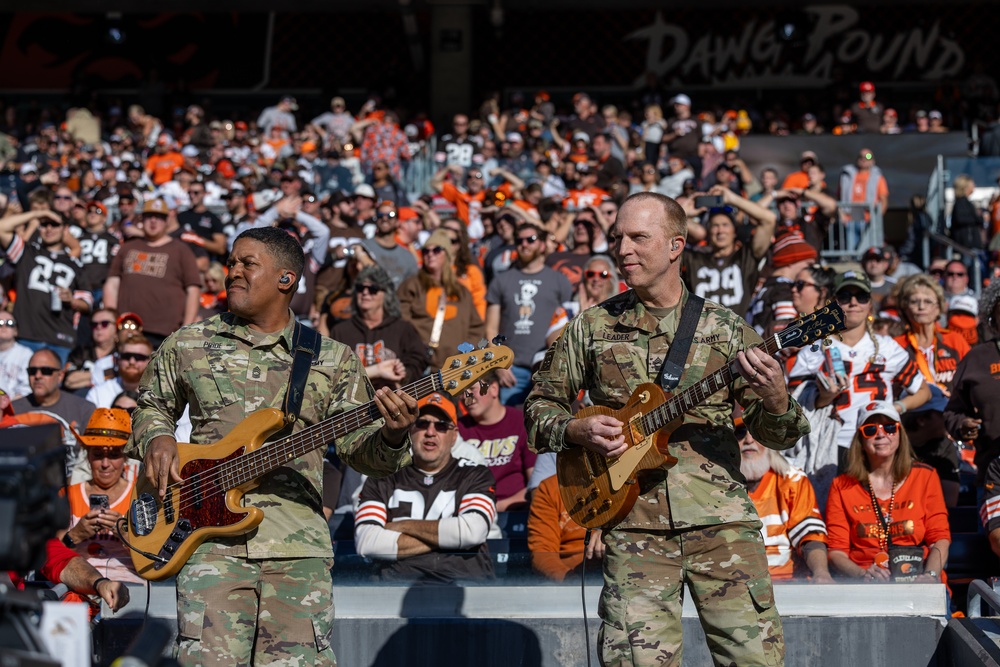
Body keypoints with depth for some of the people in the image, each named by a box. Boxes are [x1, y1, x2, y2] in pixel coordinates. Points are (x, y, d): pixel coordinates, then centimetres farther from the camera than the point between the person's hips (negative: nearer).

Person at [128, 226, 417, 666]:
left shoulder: (332, 360, 12)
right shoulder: (188, 345, 14)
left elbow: (357, 445, 10)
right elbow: (151, 406, 27)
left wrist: (391, 437, -13)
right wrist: (157, 438, 5)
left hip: (298, 544, 0)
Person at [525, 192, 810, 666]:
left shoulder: (725, 329, 8)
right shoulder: (592, 327, 10)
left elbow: (778, 436, 7)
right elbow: (539, 406, 17)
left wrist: (776, 402, -16)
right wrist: (576, 431, -4)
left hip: (720, 518, 0)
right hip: (634, 524, 0)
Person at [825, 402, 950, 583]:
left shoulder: (925, 477, 14)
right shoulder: (842, 486, 13)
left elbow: (940, 538, 7)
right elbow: (836, 549, 6)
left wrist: (930, 575, -13)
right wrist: (862, 574, -15)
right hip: (865, 586, -1)